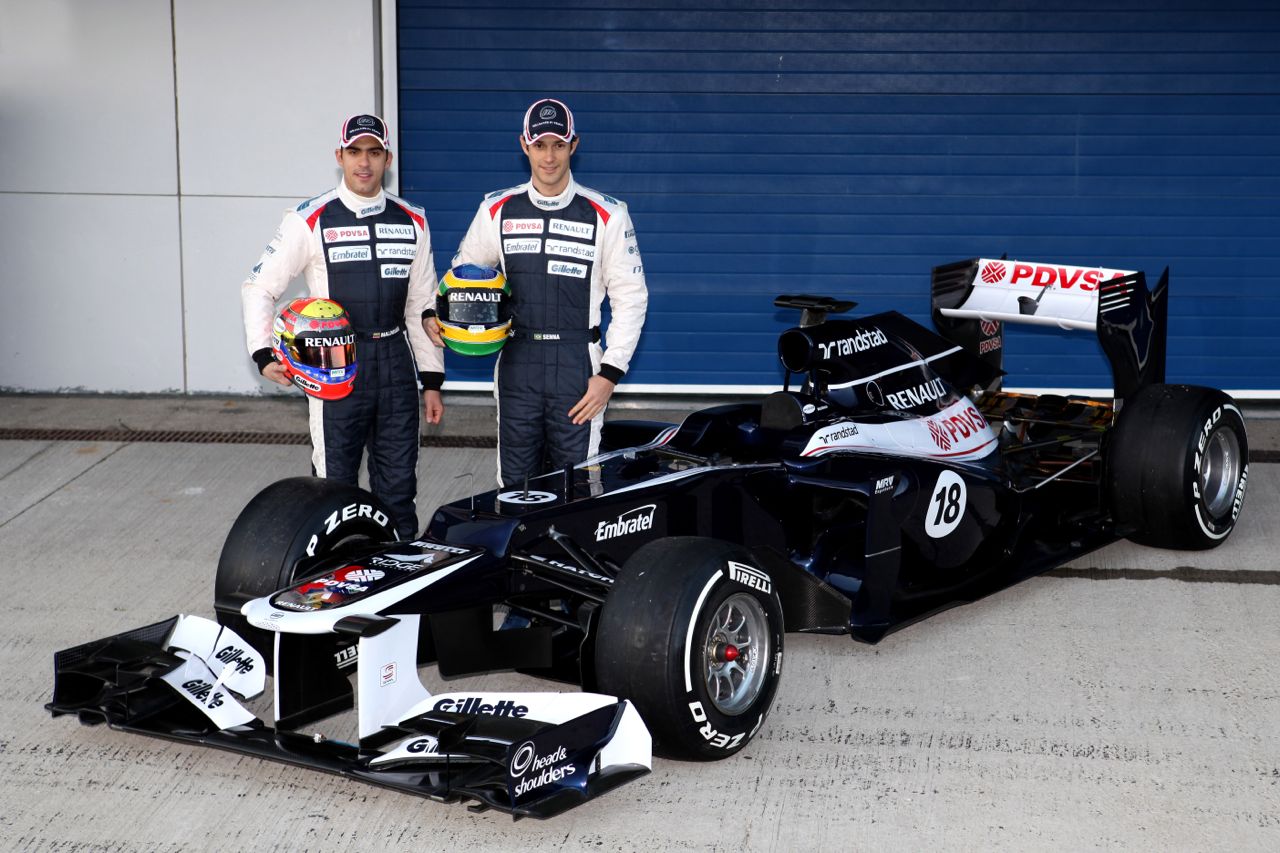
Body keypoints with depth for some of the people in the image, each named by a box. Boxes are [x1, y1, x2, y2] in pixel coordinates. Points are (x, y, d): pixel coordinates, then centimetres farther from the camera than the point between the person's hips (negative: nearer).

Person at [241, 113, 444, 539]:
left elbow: (422, 305, 13)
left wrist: (432, 381, 10)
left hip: (395, 362, 3)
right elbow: (259, 286, 1)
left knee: (399, 487, 6)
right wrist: (263, 354, -14)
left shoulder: (412, 222, 8)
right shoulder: (311, 220, -3)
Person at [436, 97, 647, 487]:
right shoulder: (497, 210, 7)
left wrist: (610, 373, -4)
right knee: (516, 487, 5)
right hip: (517, 363, 2)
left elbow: (630, 297, 2)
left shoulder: (607, 215, 0)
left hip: (578, 367, -2)